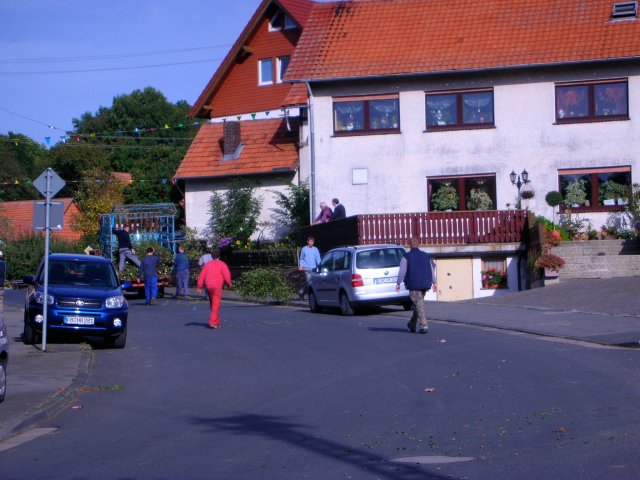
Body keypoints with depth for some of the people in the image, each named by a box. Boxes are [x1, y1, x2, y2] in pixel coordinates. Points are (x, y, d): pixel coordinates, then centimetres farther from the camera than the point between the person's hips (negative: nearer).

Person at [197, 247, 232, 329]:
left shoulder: (207, 264, 10)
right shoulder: (222, 264, -2)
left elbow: (202, 275, 4)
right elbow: (227, 275, -8)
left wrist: (199, 287, 5)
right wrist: (229, 284, 9)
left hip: (208, 287, 5)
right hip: (217, 287, -5)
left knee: (213, 304, 18)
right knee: (216, 305, -5)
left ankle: (217, 322, 27)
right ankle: (212, 322, -17)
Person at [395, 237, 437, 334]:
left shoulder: (407, 256, -4)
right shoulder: (426, 256, 10)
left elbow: (402, 271, -10)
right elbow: (432, 270, 13)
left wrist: (398, 283, -6)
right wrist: (434, 282, 20)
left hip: (413, 285, -5)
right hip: (425, 284, 5)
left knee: (419, 305, -3)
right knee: (418, 304, 17)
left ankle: (424, 325, -14)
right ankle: (412, 325, 25)